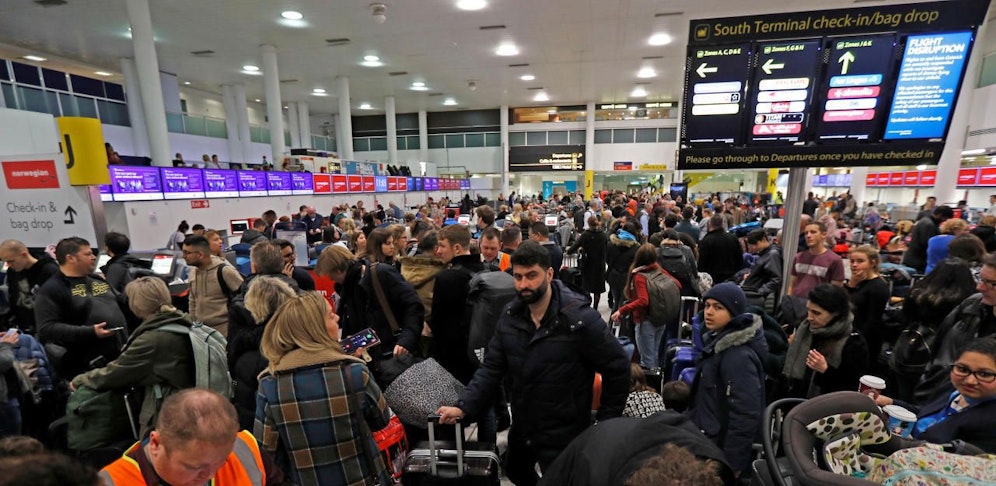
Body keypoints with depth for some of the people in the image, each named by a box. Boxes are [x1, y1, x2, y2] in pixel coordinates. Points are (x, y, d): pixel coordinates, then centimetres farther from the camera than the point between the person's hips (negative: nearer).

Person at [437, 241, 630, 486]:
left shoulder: (580, 318, -24)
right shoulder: (510, 316, -7)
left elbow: (618, 369, -14)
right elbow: (492, 368, -5)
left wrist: (606, 424, -8)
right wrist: (464, 406, -17)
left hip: (563, 436, -6)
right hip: (521, 428, 7)